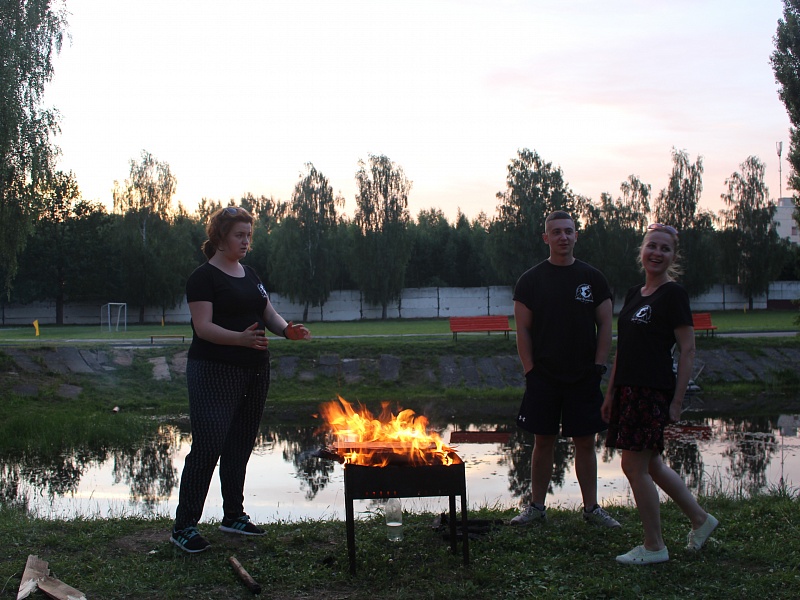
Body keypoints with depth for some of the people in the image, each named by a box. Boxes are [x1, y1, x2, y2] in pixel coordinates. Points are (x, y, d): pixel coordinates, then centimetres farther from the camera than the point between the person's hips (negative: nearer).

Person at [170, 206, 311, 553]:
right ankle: (184, 527, -2)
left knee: (241, 446, 13)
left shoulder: (250, 276, 15)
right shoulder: (204, 277, -8)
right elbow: (203, 327, -17)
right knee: (207, 446, -10)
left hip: (254, 371, 7)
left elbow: (269, 314, 16)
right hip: (214, 371, -7)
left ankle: (234, 516, 25)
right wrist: (241, 338, -32)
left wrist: (287, 329, -7)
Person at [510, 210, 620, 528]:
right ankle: (536, 506, 16)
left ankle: (591, 507, 16)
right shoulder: (531, 280, 2)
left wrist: (598, 366, -3)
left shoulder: (593, 278, 5)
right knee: (543, 442, 6)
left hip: (584, 377, 1)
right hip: (543, 377, -1)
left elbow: (605, 325, 6)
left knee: (585, 442, 6)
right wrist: (530, 371, -6)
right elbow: (522, 329, 1)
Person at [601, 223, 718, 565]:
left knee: (634, 466, -4)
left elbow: (688, 350, -11)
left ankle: (654, 547, 9)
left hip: (654, 391, -8)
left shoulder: (673, 295, -8)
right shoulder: (633, 294, 14)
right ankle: (700, 519, 31)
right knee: (650, 465, 15)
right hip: (628, 389, 8)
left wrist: (677, 401, -14)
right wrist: (611, 393, 16)